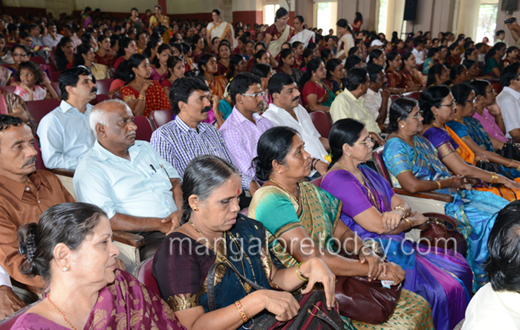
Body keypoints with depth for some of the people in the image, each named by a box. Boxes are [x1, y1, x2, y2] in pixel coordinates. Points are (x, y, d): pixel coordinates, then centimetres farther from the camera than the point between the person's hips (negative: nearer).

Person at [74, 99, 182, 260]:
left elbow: (175, 181, 19)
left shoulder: (144, 147, 21)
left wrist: (179, 212, -2)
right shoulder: (89, 168, -3)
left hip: (181, 224, 7)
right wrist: (158, 224, -14)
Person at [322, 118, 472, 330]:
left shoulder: (365, 172, 13)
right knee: (444, 288, -15)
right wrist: (414, 220, -3)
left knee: (460, 267, 6)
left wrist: (399, 212, -12)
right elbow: (379, 225, -21)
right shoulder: (338, 181, -18)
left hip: (394, 243, 10)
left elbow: (401, 203, 13)